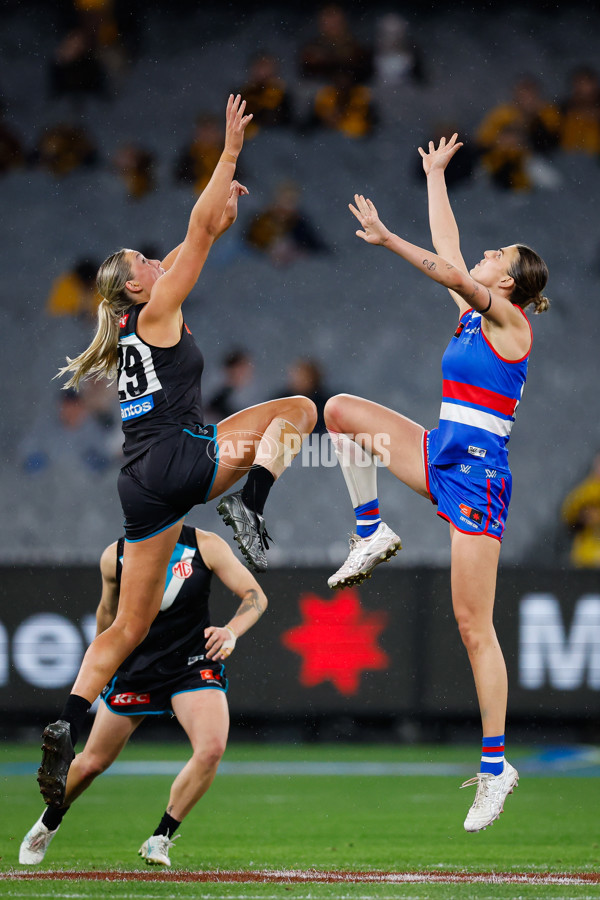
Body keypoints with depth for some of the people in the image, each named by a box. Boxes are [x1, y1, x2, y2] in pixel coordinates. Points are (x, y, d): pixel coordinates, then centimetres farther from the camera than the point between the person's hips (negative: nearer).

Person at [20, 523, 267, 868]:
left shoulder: (205, 546, -10)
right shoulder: (115, 557, -5)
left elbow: (256, 596, -10)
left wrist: (231, 631, -29)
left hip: (194, 665, -1)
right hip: (136, 667, 1)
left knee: (211, 748, -25)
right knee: (92, 763, 7)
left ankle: (160, 839, -7)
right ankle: (48, 823, 39)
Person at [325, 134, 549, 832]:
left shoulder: (509, 321, -7)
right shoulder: (471, 314, 14)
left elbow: (453, 273, -21)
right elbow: (447, 251, 23)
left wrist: (389, 241, -28)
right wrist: (435, 175, 29)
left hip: (477, 473, -8)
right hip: (441, 455, 8)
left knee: (473, 625, -8)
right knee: (342, 409, 1)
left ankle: (496, 766, -3)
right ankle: (371, 533, 7)